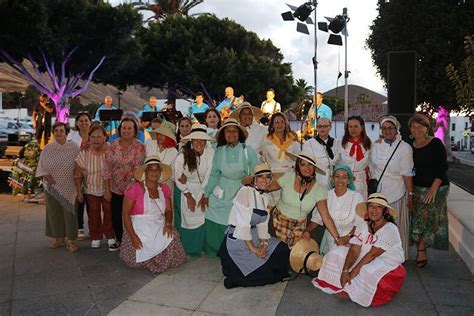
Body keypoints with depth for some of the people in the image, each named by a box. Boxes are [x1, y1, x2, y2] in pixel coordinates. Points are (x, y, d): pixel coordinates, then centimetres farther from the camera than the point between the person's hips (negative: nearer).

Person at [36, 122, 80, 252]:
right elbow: (42, 167, 3)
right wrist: (46, 176, -11)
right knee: (54, 212, 11)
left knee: (70, 213, 1)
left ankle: (72, 240, 12)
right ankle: (59, 238, 26)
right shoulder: (47, 149, 2)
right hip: (52, 187, 3)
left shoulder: (73, 147, -3)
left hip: (69, 188, -2)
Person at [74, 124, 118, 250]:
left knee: (109, 214, 6)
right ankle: (95, 238, 28)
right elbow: (78, 174, -3)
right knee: (93, 216, 11)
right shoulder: (84, 154, -14)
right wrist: (79, 192, -1)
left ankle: (111, 238, 20)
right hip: (91, 189, 1)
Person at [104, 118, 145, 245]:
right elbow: (107, 168, -1)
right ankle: (119, 240, 34)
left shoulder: (140, 147, -6)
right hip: (115, 189, 2)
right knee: (116, 217, 12)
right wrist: (107, 189, -1)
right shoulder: (112, 146, -2)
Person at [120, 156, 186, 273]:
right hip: (139, 230, -4)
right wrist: (133, 236, -16)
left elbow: (168, 210, 8)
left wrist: (168, 224, -13)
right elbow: (125, 214, -9)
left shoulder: (164, 189, 5)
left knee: (172, 239, -24)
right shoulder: (135, 188, -10)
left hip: (159, 228, 4)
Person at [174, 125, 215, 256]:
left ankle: (196, 249, 24)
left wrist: (204, 196, -9)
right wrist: (189, 196, -7)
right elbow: (178, 177, -10)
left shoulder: (211, 153, -19)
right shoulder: (183, 154, -21)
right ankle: (183, 249, 27)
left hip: (202, 189, 1)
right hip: (184, 189, -1)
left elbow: (209, 176, -11)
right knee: (184, 219, 7)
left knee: (200, 218, 3)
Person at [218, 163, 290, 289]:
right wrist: (252, 247, -18)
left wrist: (264, 244, -10)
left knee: (283, 251, -4)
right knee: (262, 270, -12)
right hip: (238, 238, -8)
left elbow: (263, 223, 5)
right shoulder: (245, 192, -18)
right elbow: (243, 223, -21)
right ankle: (236, 277, 12)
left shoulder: (265, 196, 7)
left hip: (254, 235, 8)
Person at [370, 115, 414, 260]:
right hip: (377, 192, 4)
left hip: (396, 193, -4)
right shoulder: (376, 145, 4)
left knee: (396, 225, 5)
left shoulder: (405, 148, -8)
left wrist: (410, 194, -10)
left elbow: (407, 174, -10)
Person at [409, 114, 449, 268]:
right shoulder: (411, 146, 5)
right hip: (418, 187, 5)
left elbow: (443, 167, -12)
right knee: (418, 219, 5)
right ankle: (422, 253, 17)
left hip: (436, 187, -4)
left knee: (428, 218, -4)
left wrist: (434, 188, -17)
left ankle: (421, 251, 9)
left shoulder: (436, 143, -9)